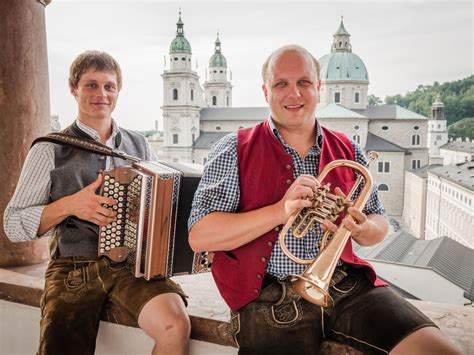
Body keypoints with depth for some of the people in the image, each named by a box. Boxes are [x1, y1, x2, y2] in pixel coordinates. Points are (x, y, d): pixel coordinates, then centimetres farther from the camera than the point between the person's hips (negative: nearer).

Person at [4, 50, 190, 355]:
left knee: (175, 324, -24)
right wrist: (69, 205, -15)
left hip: (134, 264, 2)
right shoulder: (51, 149, 3)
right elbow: (13, 225, 1)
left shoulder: (139, 145, 11)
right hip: (73, 270, -1)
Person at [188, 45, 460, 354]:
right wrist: (279, 211, -18)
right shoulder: (234, 151, 0)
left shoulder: (349, 151, 12)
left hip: (346, 286, 3)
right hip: (270, 298, -2)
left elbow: (380, 223, 17)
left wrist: (362, 229, -8)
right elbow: (199, 236, -8)